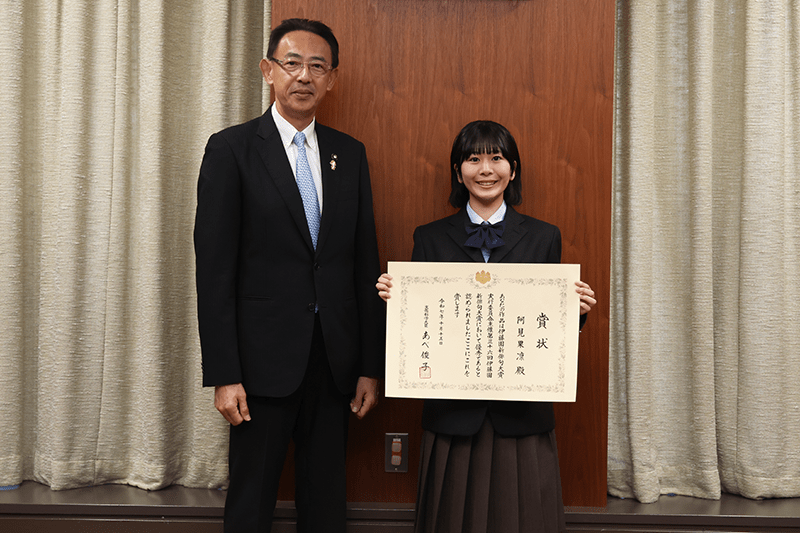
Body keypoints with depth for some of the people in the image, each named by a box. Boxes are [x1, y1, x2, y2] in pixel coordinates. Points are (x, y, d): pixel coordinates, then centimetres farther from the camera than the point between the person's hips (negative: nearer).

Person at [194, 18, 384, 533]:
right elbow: (214, 268, -7)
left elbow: (365, 262, 8)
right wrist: (223, 375, -11)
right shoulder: (231, 149, -4)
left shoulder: (349, 153, 8)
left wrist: (370, 366, 5)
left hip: (335, 357, 4)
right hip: (265, 356, -3)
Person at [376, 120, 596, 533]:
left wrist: (577, 310, -13)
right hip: (453, 414, 0)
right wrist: (395, 297, -15)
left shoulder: (543, 238, 5)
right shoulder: (430, 238, 4)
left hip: (522, 414, 0)